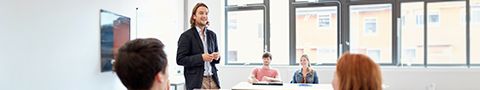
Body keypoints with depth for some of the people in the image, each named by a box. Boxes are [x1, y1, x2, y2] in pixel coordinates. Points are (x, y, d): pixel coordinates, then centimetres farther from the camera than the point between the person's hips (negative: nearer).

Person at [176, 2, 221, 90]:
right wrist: (201, 57, -20)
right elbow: (180, 60, -10)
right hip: (196, 81, -5)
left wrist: (216, 57, -3)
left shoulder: (212, 35, 13)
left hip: (213, 80, 5)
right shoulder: (186, 36, -4)